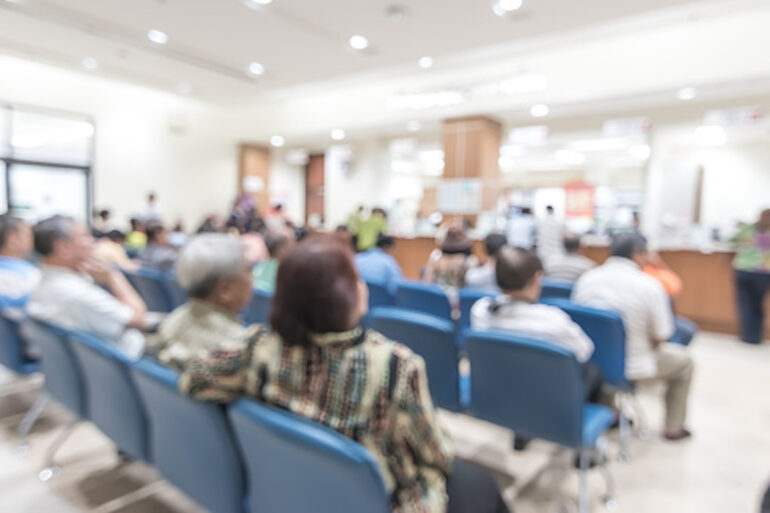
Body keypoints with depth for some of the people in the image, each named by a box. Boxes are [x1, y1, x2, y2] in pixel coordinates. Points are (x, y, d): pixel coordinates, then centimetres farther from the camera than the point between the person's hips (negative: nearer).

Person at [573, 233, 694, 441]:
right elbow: (660, 338, -9)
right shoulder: (650, 286, -17)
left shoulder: (585, 278, -6)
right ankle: (674, 428, 36)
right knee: (683, 360, 23)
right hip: (630, 368, -4)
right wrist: (648, 344, 13)